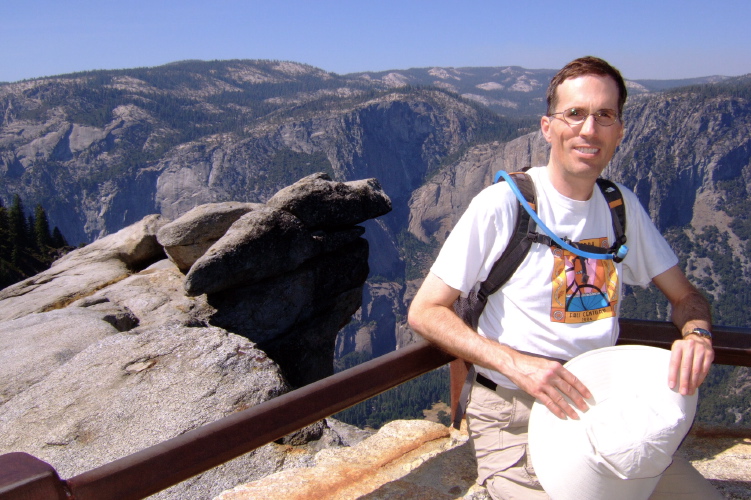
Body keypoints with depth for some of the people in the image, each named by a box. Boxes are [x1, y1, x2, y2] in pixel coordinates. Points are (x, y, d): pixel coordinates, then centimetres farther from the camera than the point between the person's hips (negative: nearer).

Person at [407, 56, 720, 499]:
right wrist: (515, 363, -25)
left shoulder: (623, 206, 5)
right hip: (515, 416, -4)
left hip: (605, 406, 5)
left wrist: (697, 334, -8)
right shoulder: (503, 203, -13)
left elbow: (686, 295, 15)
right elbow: (425, 312, -12)